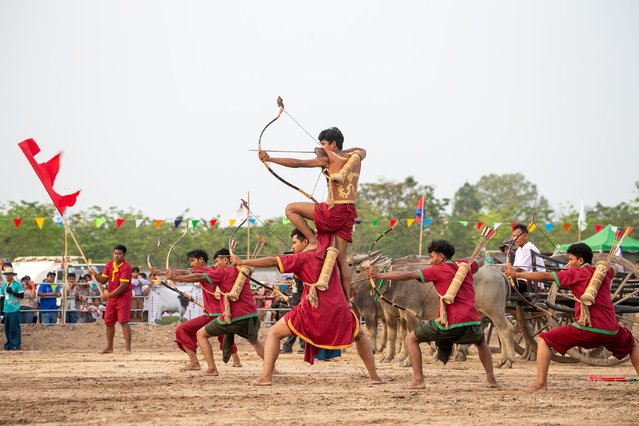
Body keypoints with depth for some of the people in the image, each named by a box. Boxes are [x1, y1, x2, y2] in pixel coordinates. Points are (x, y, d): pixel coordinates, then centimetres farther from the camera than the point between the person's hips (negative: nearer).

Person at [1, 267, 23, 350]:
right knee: (7, 328, 8)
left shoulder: (17, 284, -4)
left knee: (14, 327, -5)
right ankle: (9, 343, 18)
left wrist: (12, 292, -18)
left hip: (14, 309, -5)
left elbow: (22, 295, -8)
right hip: (6, 310, 5)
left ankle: (15, 344, 0)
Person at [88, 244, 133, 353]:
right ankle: (109, 347, 25)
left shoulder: (126, 267, -16)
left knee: (124, 322, -16)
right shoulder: (109, 264, 8)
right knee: (108, 322, 12)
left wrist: (108, 295, -20)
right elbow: (103, 280, 6)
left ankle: (127, 348, -18)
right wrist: (95, 275, -14)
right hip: (111, 297, 8)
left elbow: (123, 286, -21)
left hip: (123, 297, -8)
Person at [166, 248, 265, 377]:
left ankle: (212, 368, -2)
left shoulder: (222, 272, -2)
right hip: (251, 314, 6)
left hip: (232, 318, -6)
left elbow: (199, 277, -6)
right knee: (254, 341, 33)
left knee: (201, 334, 10)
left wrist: (176, 277, 1)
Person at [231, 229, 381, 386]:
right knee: (360, 336, 29)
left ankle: (266, 376, -7)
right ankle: (374, 376, 20)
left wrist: (242, 262, -1)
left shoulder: (303, 258, 0)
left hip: (313, 312, -4)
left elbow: (272, 261, -4)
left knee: (274, 334, 8)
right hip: (338, 309, 4)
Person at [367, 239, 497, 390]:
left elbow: (407, 275, -4)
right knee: (481, 342, 39)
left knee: (411, 339, 12)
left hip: (449, 323, -5)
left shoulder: (438, 270, 1)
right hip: (471, 321, 5)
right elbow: (481, 261, 41)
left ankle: (418, 380, 1)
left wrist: (378, 275, -2)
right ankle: (491, 378, 27)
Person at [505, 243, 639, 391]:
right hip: (611, 331, 5)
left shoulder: (576, 273, 0)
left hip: (586, 329, -5)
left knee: (544, 340, 6)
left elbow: (545, 276, -3)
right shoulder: (605, 272, 15)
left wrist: (517, 274, 3)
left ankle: (540, 382, -6)